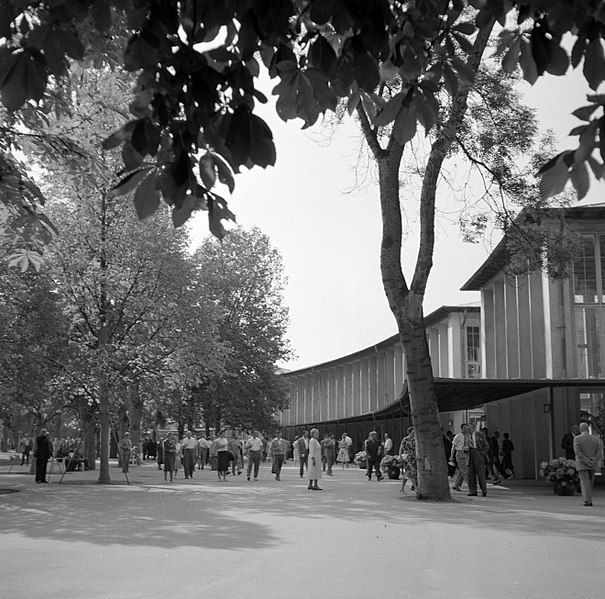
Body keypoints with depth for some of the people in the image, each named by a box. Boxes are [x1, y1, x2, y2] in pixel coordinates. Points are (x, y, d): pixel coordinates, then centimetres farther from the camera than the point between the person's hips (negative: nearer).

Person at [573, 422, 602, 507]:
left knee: (585, 483, -2)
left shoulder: (577, 438, -8)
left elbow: (577, 451, -16)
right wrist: (593, 462, -12)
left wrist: (586, 461, -15)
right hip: (593, 465, 3)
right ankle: (587, 499, 23)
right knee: (590, 483, 16)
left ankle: (588, 501, -10)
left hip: (582, 465, -3)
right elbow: (599, 451, -6)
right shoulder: (596, 438, 2)